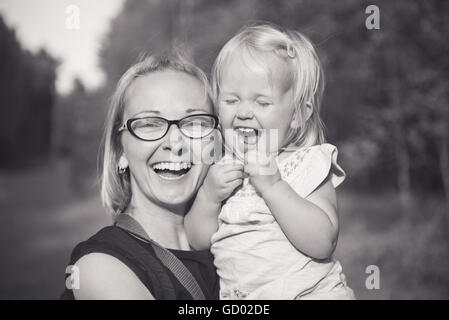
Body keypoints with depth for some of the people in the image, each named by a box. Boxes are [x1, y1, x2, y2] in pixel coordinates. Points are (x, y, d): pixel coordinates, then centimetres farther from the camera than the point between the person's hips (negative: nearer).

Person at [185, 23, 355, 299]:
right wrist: (208, 196, -12)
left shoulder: (307, 164, -7)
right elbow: (197, 242, 4)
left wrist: (272, 185, -24)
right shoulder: (218, 169, 4)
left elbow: (323, 244, -19)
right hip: (233, 296, 4)